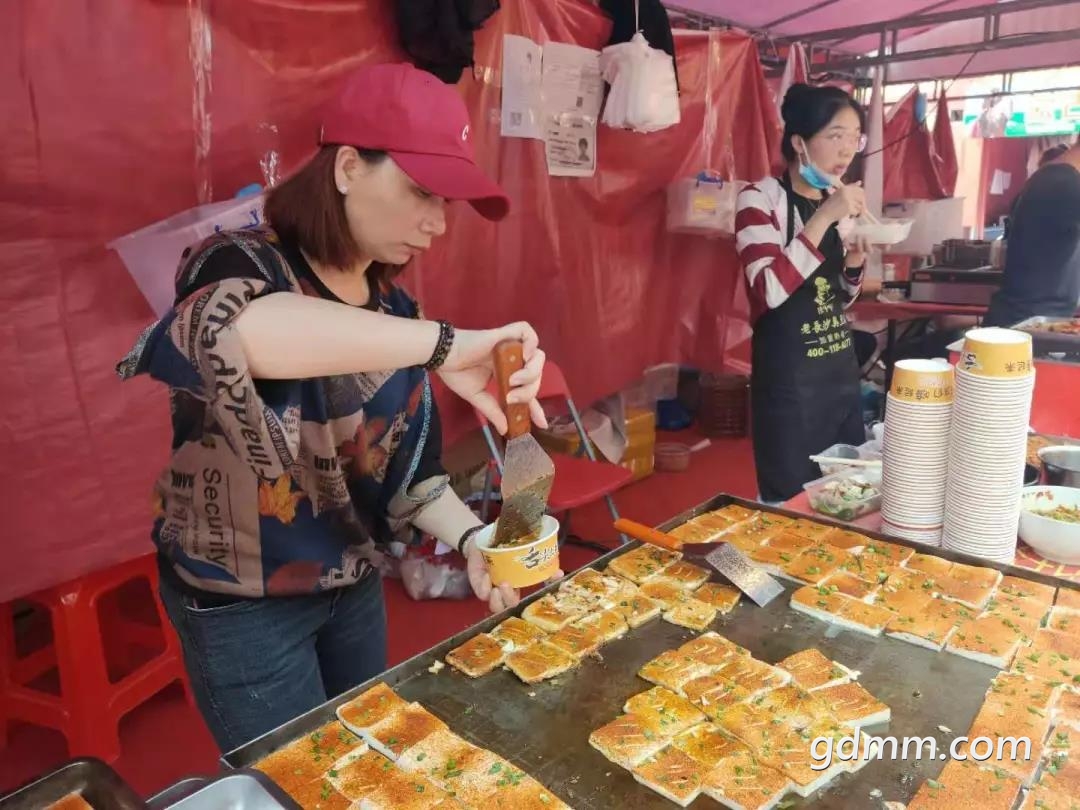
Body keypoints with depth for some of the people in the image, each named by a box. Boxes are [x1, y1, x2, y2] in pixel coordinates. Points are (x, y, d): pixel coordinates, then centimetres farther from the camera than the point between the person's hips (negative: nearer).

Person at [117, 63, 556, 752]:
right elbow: (223, 325, -47)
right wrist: (445, 345, -51)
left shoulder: (393, 306, -2)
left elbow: (405, 462, -1)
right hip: (240, 605, -6)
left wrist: (470, 537, -18)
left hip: (355, 584, 6)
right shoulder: (242, 269, -21)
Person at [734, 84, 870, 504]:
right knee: (792, 502, 2)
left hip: (842, 368, 8)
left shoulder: (836, 201, 10)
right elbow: (770, 290, -25)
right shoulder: (760, 198, -11)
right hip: (789, 379, -7)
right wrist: (824, 218, -25)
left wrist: (855, 262, -1)